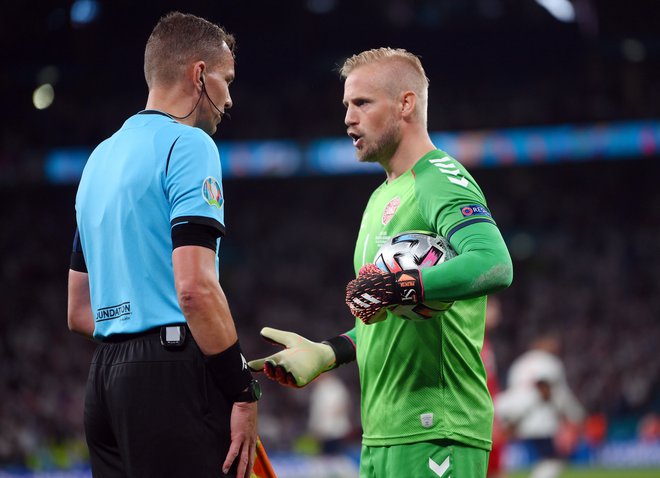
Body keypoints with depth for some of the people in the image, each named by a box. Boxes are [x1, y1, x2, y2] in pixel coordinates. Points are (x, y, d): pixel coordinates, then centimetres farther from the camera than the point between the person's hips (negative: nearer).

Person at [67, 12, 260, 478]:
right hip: (173, 375, -9)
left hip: (105, 377, 9)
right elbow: (195, 286, -17)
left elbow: (79, 311, 23)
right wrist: (244, 391, -13)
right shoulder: (189, 145, -6)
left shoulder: (101, 156, 21)